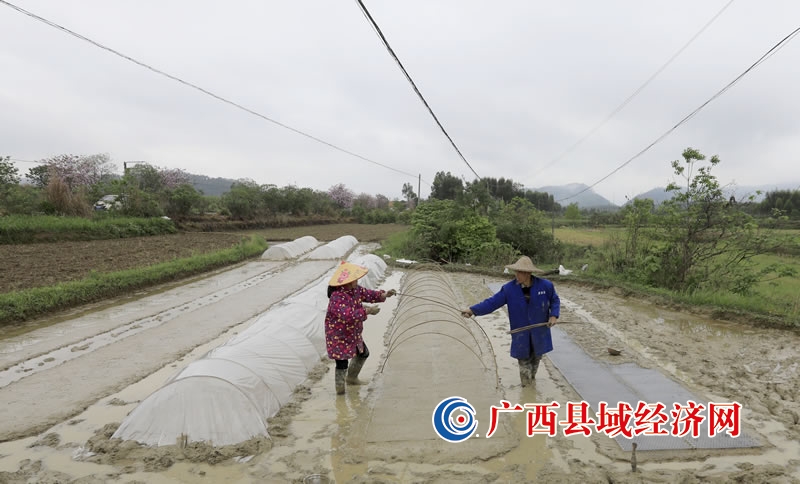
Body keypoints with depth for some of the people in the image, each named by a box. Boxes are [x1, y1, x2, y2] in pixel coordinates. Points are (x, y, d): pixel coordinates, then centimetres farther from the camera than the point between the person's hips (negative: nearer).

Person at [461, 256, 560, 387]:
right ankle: (527, 387, 23)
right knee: (524, 359, 7)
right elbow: (492, 302, -15)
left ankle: (532, 378, 42)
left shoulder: (545, 285, -14)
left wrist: (554, 316, -14)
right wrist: (472, 310, -25)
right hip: (521, 332, -1)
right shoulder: (509, 288, -14)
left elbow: (555, 300, 3)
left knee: (536, 356, 17)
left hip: (539, 331, 1)